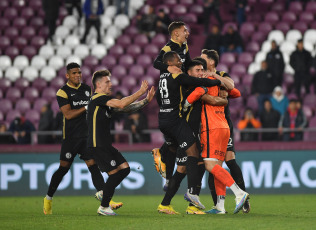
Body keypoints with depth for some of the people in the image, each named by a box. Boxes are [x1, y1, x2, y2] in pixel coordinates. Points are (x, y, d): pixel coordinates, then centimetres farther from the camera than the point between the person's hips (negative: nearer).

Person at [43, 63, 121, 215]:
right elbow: (68, 114, -15)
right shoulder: (63, 92, -5)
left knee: (94, 167, -5)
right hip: (70, 137, -4)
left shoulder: (87, 89, 12)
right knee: (63, 168, 2)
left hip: (87, 135, 4)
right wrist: (86, 107, -17)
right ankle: (48, 199, 20)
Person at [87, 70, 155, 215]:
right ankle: (103, 207, 4)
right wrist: (141, 92, -17)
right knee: (115, 173, -8)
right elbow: (121, 104, -23)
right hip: (97, 146, -10)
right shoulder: (97, 98, -12)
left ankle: (103, 193, 20)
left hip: (106, 145, 10)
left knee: (125, 168, 8)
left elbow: (126, 109, 17)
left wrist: (146, 101, 7)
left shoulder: (105, 101, 18)